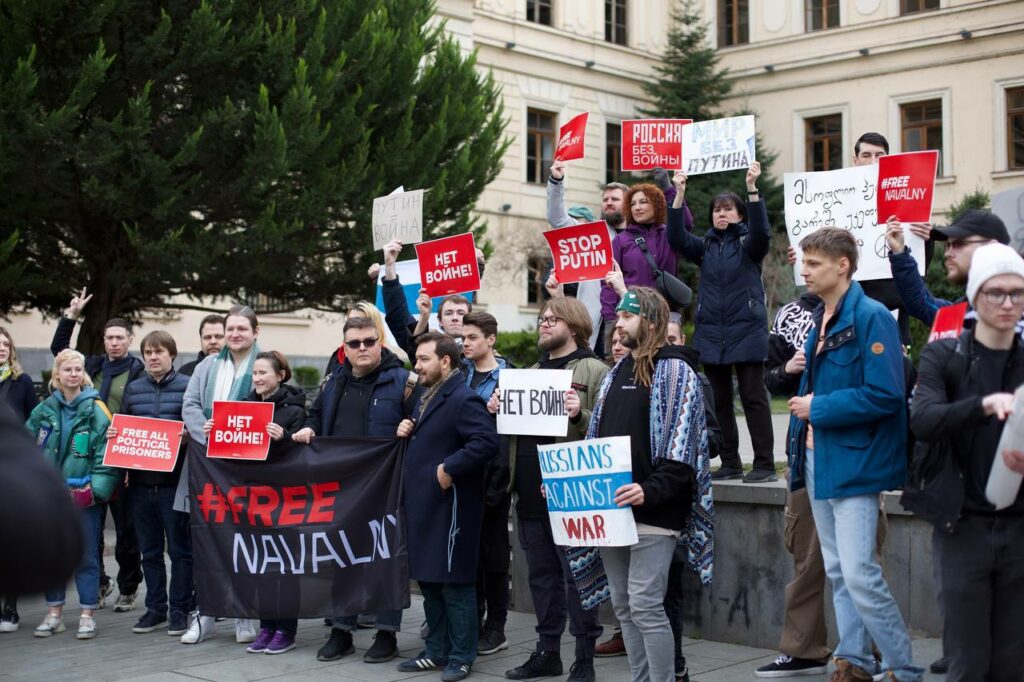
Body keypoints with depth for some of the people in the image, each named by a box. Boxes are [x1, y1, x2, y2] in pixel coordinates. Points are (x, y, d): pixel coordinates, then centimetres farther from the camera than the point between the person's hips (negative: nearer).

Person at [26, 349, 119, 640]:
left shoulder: (95, 409, -6)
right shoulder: (44, 410, 6)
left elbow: (106, 451, -10)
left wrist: (96, 489, -17)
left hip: (83, 494, -4)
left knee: (86, 555, 2)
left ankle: (87, 614, 11)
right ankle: (54, 613, 21)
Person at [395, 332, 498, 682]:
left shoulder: (463, 399, -15)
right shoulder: (425, 398, 17)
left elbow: (486, 441, -28)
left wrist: (449, 469, -25)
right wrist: (406, 433, 8)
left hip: (450, 505, -10)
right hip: (423, 505, 10)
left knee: (455, 583, -1)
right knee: (428, 580, 15)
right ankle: (437, 650, 25)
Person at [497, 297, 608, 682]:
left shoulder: (594, 371, -4)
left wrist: (580, 415, -27)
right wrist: (498, 412, 4)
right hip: (530, 491, 7)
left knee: (576, 576, -1)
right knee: (541, 575, 13)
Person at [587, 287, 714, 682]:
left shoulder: (675, 372, -5)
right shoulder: (616, 374, 18)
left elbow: (680, 450, -13)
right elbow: (596, 438, 22)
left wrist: (650, 492, -25)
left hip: (653, 512, -7)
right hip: (612, 508, 8)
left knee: (645, 606, -9)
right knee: (623, 606, 10)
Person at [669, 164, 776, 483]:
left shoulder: (748, 244, 3)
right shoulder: (705, 247, 12)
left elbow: (761, 231, -18)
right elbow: (676, 238, -4)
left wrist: (752, 188, -28)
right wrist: (679, 194, -15)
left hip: (746, 333, -4)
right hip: (711, 334, 4)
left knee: (753, 398, -5)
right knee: (720, 401, 8)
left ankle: (765, 464, -2)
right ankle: (730, 463, 16)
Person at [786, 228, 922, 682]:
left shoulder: (871, 317, -14)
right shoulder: (820, 320, 12)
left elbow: (884, 395, -22)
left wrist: (818, 408, -16)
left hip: (853, 461, -9)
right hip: (817, 458, 9)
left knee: (859, 575, -11)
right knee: (837, 573, 12)